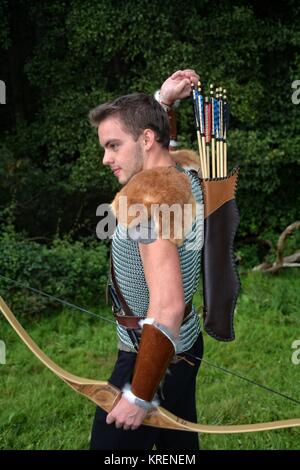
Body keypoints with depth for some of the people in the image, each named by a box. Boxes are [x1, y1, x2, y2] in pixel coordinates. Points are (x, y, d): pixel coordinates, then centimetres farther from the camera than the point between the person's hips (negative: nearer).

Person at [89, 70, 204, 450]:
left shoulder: (150, 194, -26)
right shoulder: (186, 167, 0)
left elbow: (167, 307, -32)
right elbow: (149, 147, 26)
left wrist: (141, 395, -25)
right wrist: (162, 102, 9)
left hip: (154, 357, -9)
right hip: (183, 346, 9)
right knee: (180, 446, 20)